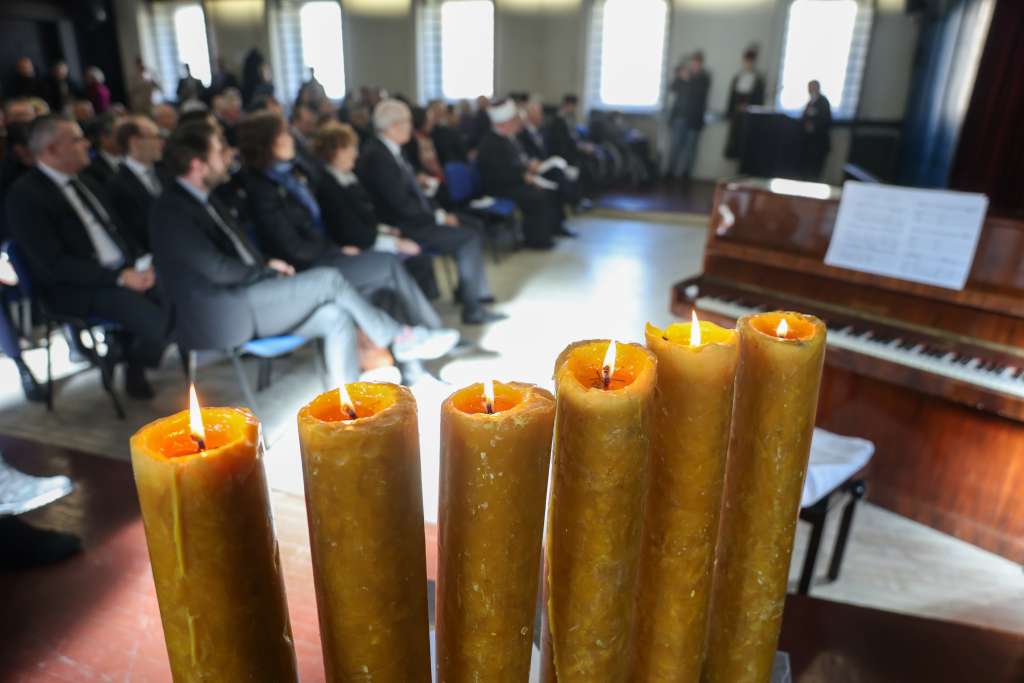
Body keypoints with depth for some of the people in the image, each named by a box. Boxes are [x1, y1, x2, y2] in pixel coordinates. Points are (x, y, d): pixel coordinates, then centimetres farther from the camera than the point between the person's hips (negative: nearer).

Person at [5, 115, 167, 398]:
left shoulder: (81, 180, 14)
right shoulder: (25, 194, -10)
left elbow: (115, 228, 17)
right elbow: (53, 264, -16)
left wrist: (139, 263, -3)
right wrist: (120, 277, -21)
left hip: (124, 271, 8)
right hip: (74, 288, -8)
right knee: (156, 321, -27)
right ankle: (135, 372, 4)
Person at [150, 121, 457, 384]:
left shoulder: (204, 200, 18)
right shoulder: (171, 211, -12)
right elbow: (218, 269, -19)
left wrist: (268, 267, -1)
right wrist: (268, 270, -5)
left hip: (243, 301, 9)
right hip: (223, 316, -9)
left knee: (336, 317, -11)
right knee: (328, 279, -16)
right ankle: (398, 339, 0)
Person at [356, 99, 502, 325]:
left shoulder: (389, 150, 10)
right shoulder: (377, 157, -20)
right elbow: (402, 204, -24)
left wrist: (438, 212, 3)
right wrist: (439, 217, -15)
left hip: (412, 217, 10)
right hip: (401, 229, -10)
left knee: (472, 224, 10)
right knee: (468, 237, -16)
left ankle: (473, 291, 13)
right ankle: (472, 308, -9)